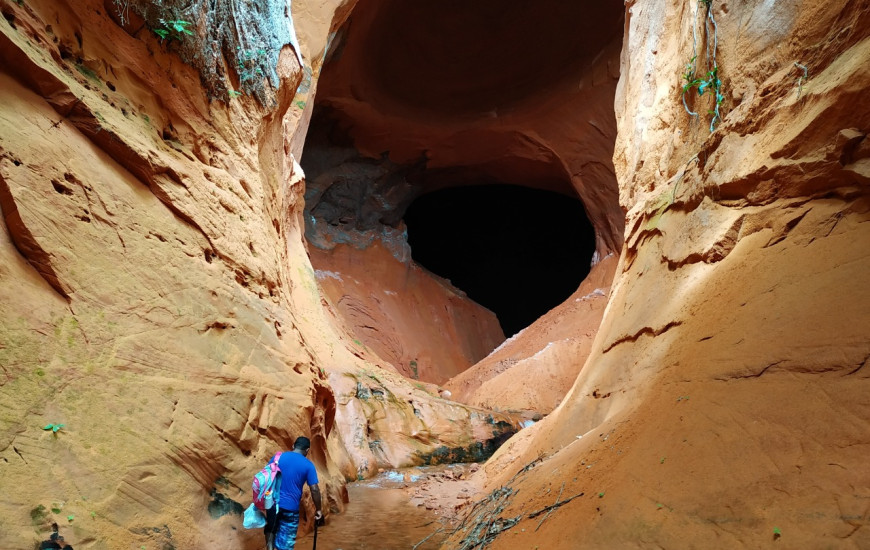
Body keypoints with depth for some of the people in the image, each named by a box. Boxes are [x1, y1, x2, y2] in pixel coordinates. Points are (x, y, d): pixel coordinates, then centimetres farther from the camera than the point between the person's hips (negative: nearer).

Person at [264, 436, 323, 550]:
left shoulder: (278, 457, 2)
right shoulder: (308, 465, -7)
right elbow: (315, 489, -9)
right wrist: (318, 509, 2)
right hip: (290, 508, -3)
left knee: (271, 528, 28)